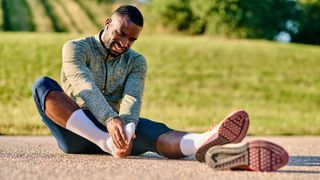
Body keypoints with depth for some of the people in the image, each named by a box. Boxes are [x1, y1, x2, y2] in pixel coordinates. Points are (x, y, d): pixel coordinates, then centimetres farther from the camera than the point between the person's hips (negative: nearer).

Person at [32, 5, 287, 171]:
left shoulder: (136, 62, 7)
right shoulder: (76, 48, -3)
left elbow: (132, 98, -13)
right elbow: (86, 88, -23)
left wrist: (127, 128, -37)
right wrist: (110, 120, -43)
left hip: (115, 126, 2)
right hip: (75, 132, -2)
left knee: (153, 131, -32)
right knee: (43, 85, -30)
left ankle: (202, 143, -67)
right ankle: (107, 143, -47)